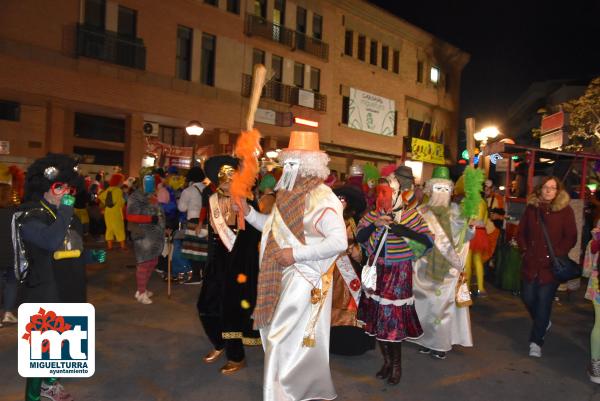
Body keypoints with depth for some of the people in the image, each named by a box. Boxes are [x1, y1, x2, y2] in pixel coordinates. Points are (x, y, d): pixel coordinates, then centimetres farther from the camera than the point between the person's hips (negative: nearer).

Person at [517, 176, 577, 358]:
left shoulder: (565, 210, -4)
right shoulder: (531, 208, 5)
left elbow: (571, 237, -4)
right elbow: (521, 232, 13)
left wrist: (557, 254, -12)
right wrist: (525, 249, 2)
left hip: (551, 264, -3)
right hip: (531, 263, 3)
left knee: (544, 301, -1)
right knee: (528, 297, 8)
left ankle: (536, 341, 11)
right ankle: (543, 323, 40)